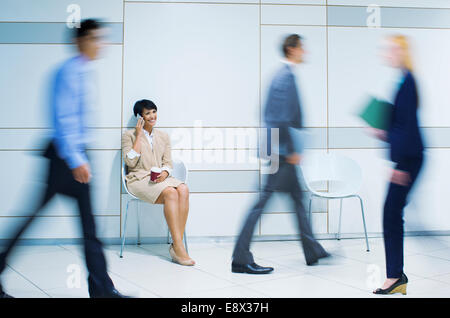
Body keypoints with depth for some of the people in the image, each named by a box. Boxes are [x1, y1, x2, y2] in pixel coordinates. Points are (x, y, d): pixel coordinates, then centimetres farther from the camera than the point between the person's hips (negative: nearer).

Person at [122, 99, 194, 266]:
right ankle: (179, 248, -34)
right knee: (170, 193, -34)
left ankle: (176, 244, -31)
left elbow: (168, 163, 15)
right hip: (139, 179, -4)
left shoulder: (163, 136, 20)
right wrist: (139, 136, -5)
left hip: (161, 178, 4)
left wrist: (165, 173, -9)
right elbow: (130, 162, -8)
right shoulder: (129, 135, 7)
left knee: (183, 190, -30)